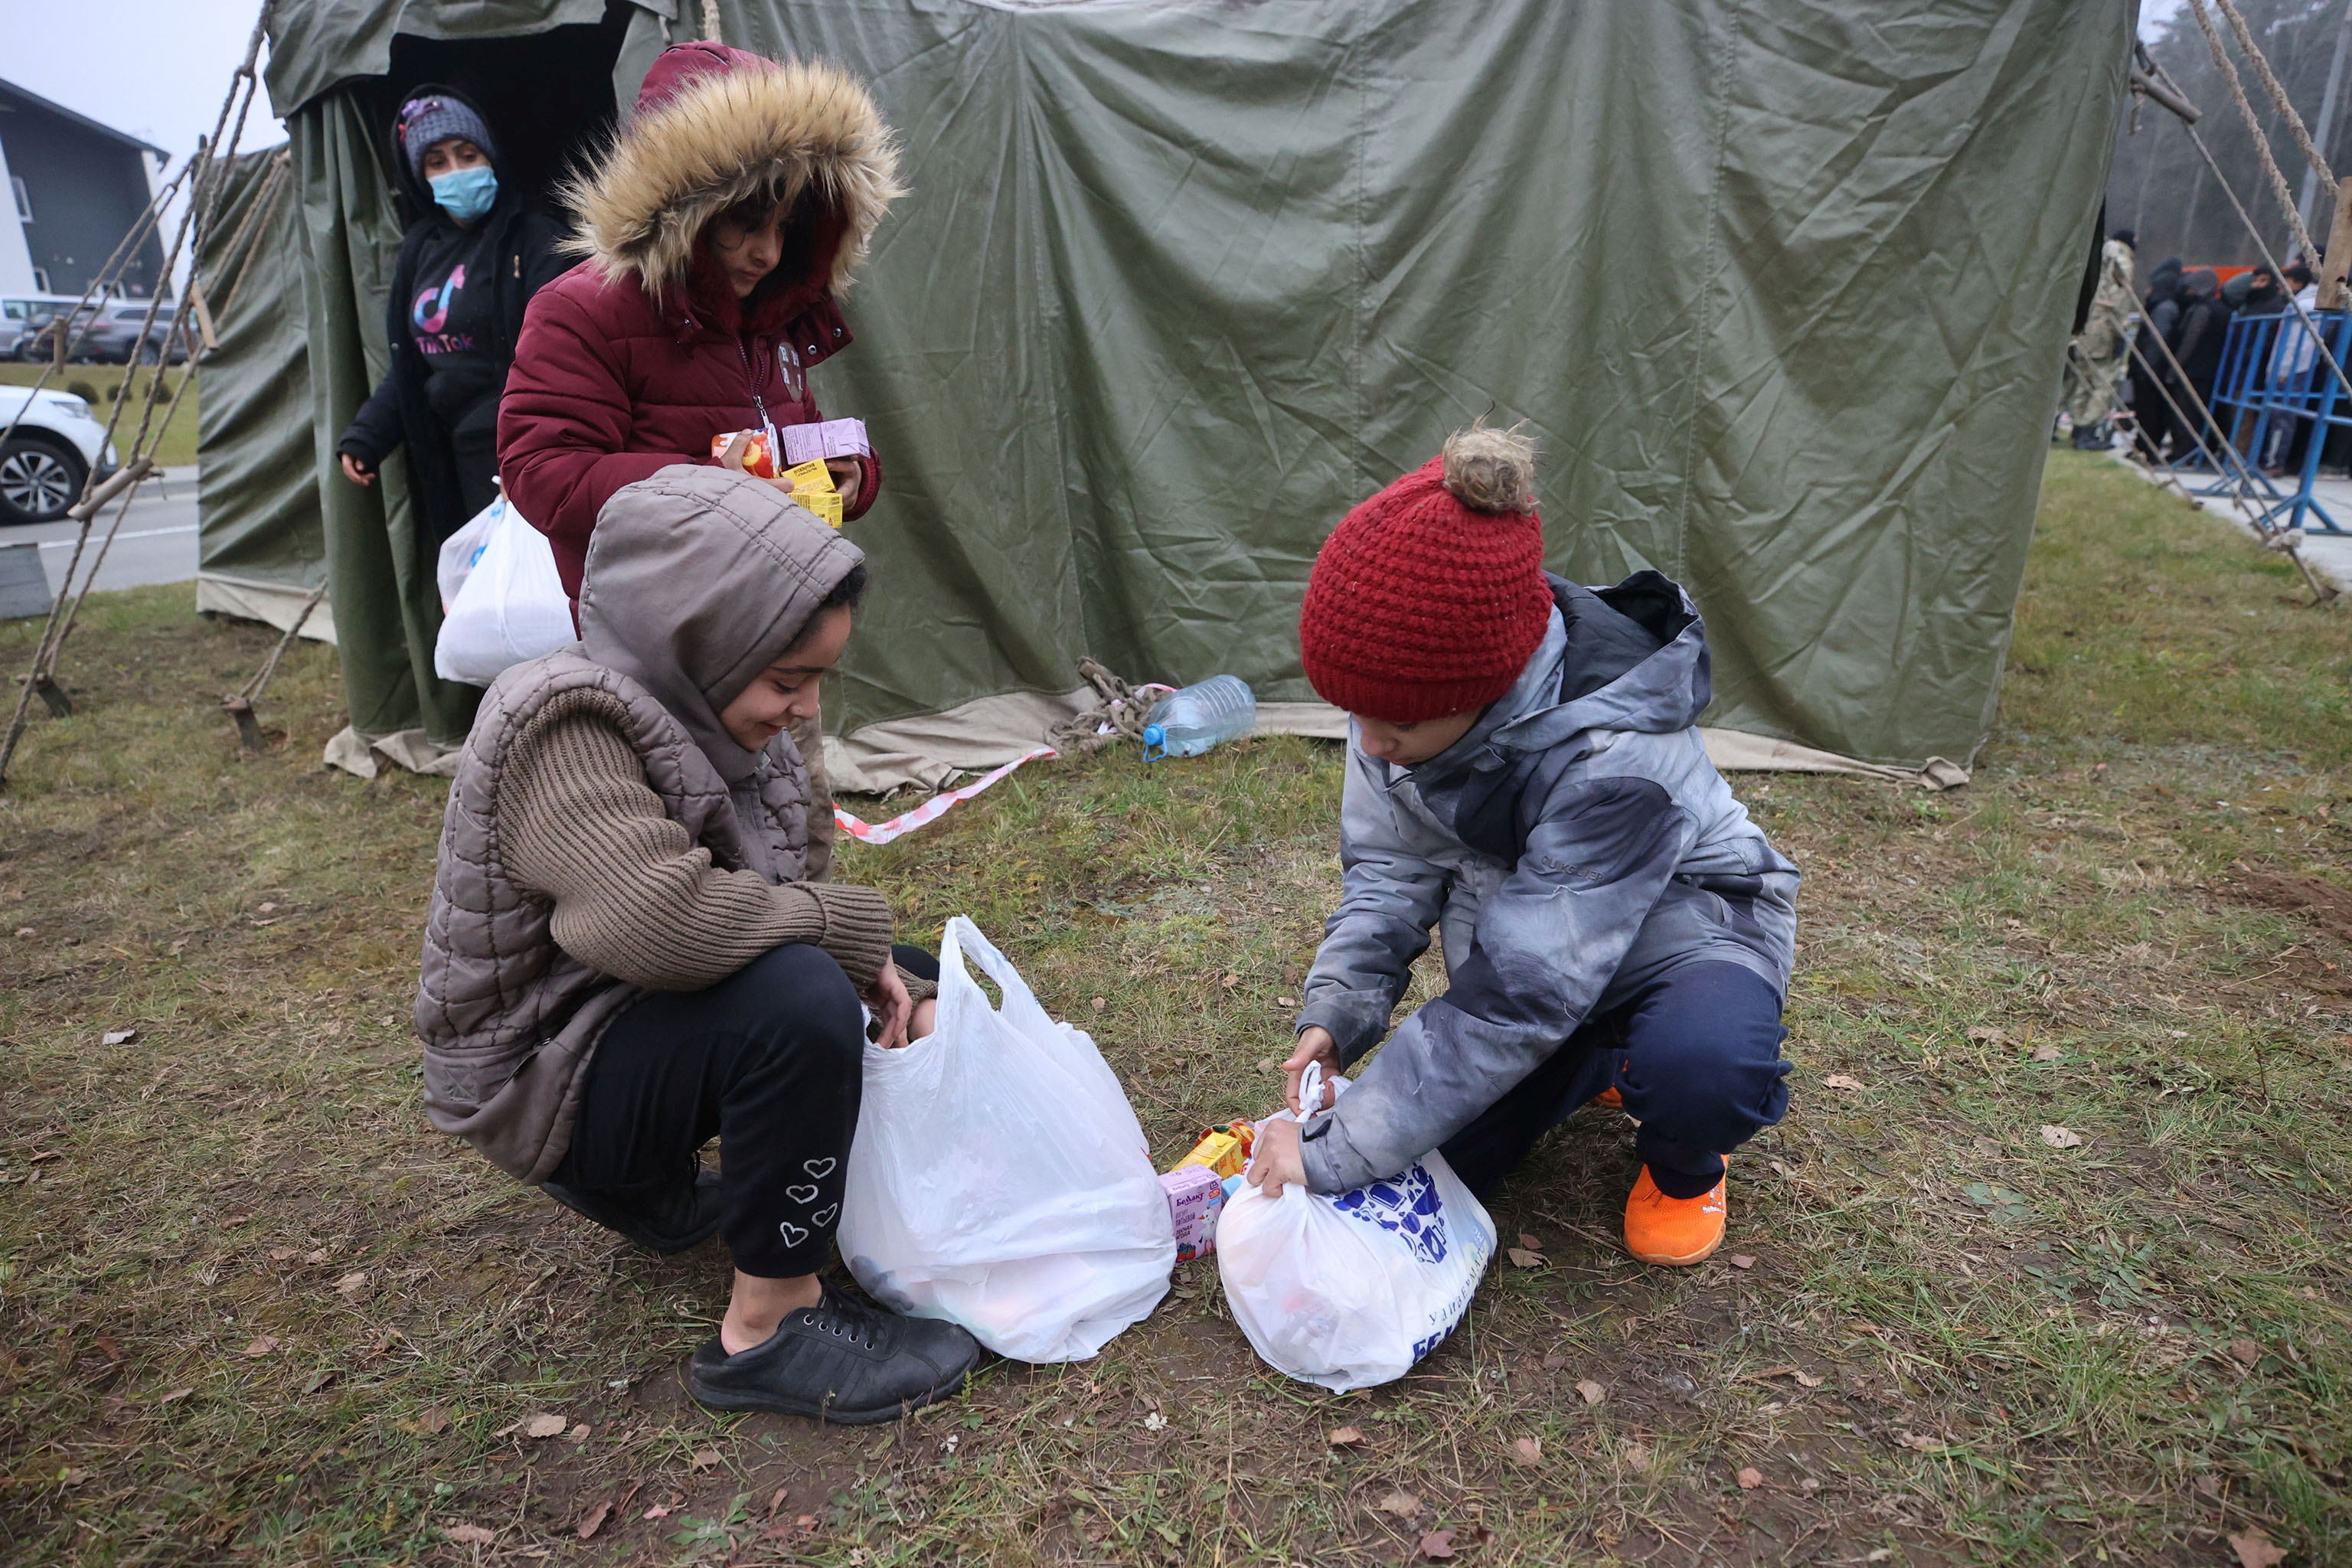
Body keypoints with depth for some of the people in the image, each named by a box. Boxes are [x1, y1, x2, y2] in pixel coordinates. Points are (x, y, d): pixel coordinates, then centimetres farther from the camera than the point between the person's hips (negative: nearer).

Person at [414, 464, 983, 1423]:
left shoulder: (705, 711, -1)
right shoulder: (562, 731, -27)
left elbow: (791, 888, 4)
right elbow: (658, 919, -42)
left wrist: (893, 983, -10)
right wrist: (848, 927, -27)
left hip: (647, 1020, 9)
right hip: (548, 1080, -9)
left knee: (913, 986, 11)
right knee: (800, 997, -34)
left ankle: (660, 1185, 14)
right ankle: (770, 1329, -16)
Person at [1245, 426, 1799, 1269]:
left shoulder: (1614, 759, -39)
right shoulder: (1408, 693, -20)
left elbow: (1519, 995, -37)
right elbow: (1390, 870, -7)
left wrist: (1331, 1155, -32)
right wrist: (1334, 1014, -24)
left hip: (1680, 924, -5)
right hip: (1521, 936, 6)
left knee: (1702, 1067, -39)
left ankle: (1684, 1165, 0)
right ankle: (1602, 1056, 22)